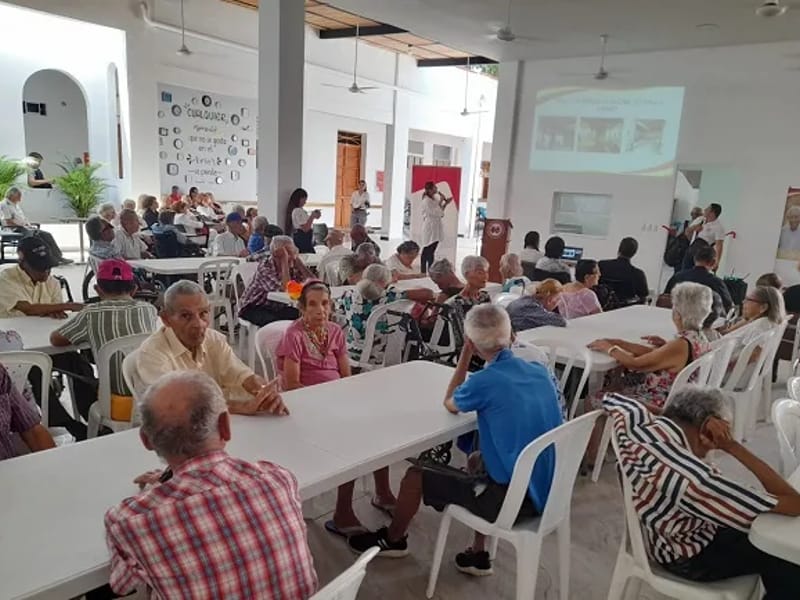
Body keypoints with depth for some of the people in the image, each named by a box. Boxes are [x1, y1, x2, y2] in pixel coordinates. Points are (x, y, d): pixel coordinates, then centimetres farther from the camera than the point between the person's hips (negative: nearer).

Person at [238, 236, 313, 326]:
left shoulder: (294, 266, -5)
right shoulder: (265, 266, -23)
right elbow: (285, 290, -35)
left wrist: (297, 259, -17)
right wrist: (285, 262, -33)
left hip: (276, 308, 5)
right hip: (253, 308, -5)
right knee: (275, 321, -33)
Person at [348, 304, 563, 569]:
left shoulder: (485, 381, -20)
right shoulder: (541, 371, -1)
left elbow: (450, 403, 3)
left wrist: (465, 356, 3)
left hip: (513, 498, -7)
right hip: (544, 492, 7)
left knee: (415, 476, 7)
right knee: (478, 460, 33)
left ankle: (393, 539, 36)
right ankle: (478, 554, 34)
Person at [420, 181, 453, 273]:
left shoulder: (435, 199, 12)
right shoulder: (426, 201, -13)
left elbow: (440, 213, 17)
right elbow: (435, 213, -20)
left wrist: (445, 204, 7)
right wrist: (440, 202, -13)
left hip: (435, 229, 8)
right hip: (429, 229, -8)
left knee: (431, 252, 11)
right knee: (426, 251, -4)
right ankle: (423, 272, 1)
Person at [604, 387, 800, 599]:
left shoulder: (633, 422, -25)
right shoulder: (694, 478, -41)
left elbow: (611, 398, 3)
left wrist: (666, 413, -12)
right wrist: (732, 446, -25)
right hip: (686, 557, -7)